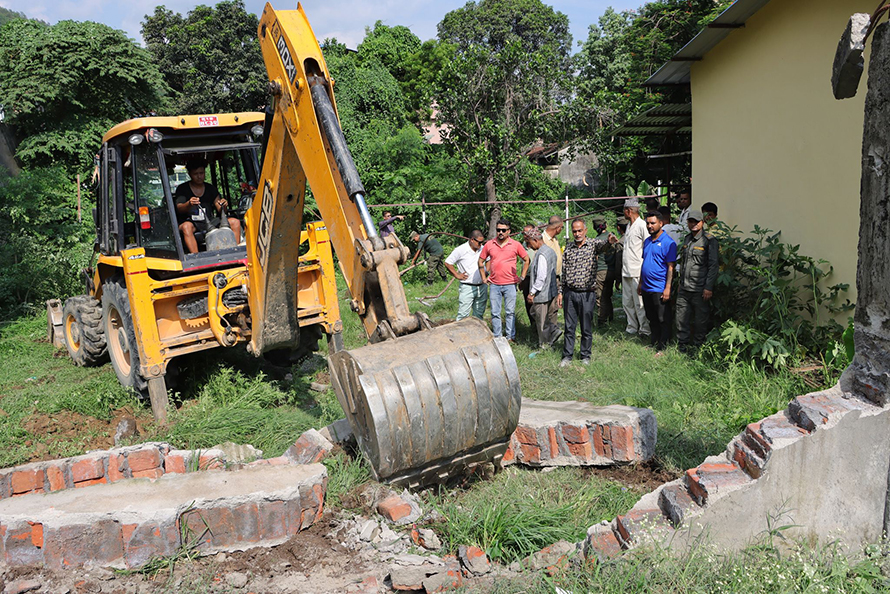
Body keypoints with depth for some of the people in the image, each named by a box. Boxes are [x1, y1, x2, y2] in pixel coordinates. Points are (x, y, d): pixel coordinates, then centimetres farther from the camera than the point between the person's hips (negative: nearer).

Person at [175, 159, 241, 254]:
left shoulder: (210, 188, 16)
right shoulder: (182, 189, 5)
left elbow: (219, 210, 11)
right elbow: (179, 209, -11)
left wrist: (223, 206, -15)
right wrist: (189, 204, -34)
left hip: (210, 222, 4)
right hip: (191, 221, -4)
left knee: (235, 222, -15)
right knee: (186, 227, -39)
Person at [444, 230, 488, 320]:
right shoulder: (461, 250, -10)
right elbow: (448, 263, -4)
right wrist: (457, 275, -5)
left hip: (482, 287, 5)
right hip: (467, 287, -5)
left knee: (479, 314, 13)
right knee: (463, 314, -8)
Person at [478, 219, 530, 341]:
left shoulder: (515, 245, 0)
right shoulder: (489, 244, 4)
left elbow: (526, 260, 10)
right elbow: (480, 261, 15)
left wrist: (522, 277, 4)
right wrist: (484, 277, 8)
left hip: (510, 284, -2)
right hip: (494, 285, 2)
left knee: (510, 312, 3)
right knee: (495, 313, 6)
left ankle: (511, 337, 11)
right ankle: (497, 337, 15)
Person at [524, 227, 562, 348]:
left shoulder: (541, 254, -20)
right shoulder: (550, 251, 11)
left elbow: (541, 277, -25)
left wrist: (532, 293, -19)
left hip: (541, 294, -10)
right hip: (551, 292, 10)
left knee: (541, 321, 3)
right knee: (534, 314, 20)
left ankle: (545, 345, 13)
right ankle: (554, 331, 13)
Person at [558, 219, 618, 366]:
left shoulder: (593, 244, -2)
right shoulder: (568, 248, 8)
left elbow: (603, 245, -26)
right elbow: (563, 272, 11)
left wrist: (610, 242, -50)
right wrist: (560, 292, 8)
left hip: (587, 294, -3)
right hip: (570, 293, 3)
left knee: (587, 328, 7)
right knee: (569, 326, 8)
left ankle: (585, 356, 20)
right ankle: (567, 356, 17)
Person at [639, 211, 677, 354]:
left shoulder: (668, 242, -10)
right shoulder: (647, 241, 13)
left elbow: (671, 267, -13)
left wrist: (668, 288, -18)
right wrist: (640, 284, 18)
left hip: (660, 289, -8)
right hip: (646, 288, 8)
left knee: (663, 320, 1)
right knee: (652, 320, 16)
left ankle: (662, 349, 8)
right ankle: (654, 344, 26)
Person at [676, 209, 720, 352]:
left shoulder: (709, 240, -7)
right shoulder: (687, 239, 14)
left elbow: (714, 265, -10)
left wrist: (709, 287, -15)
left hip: (700, 289, -6)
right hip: (684, 288, 6)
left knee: (700, 320, 3)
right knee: (682, 318, 8)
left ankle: (698, 346, 15)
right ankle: (682, 345, 19)